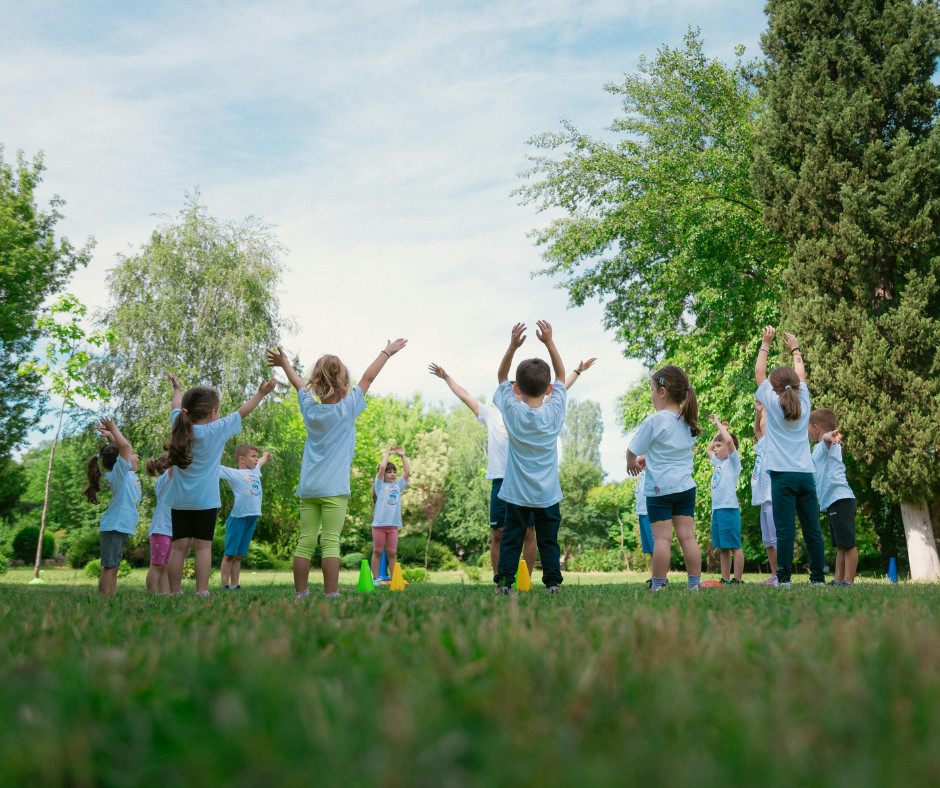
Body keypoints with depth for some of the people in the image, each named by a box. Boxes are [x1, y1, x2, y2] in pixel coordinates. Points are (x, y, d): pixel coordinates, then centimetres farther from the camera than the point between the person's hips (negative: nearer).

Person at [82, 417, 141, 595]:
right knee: (109, 567, -8)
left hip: (122, 527, 9)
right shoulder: (119, 474, -14)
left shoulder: (129, 473, 11)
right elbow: (124, 446, -29)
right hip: (114, 526, -9)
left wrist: (110, 435, 11)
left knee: (114, 568, 11)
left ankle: (112, 598, 15)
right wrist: (113, 430, -18)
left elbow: (122, 446, 24)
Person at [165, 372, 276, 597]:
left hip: (180, 501, 4)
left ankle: (175, 592, 8)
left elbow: (178, 408, 24)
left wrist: (177, 389, 44)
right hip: (205, 501, -4)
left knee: (179, 547, 5)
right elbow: (241, 413, 4)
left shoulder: (180, 426, 4)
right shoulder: (216, 430, -6)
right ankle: (202, 591, -2)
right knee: (203, 546, -1)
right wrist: (261, 393, 16)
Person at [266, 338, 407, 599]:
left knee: (306, 542, 5)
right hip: (334, 488, -4)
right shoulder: (347, 408, -3)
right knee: (331, 543, -5)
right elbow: (368, 378, 7)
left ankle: (300, 593, 9)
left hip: (307, 488, 4)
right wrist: (387, 352, 18)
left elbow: (299, 384, 24)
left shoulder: (310, 409, 7)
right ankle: (330, 595, -4)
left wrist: (284, 363, 43)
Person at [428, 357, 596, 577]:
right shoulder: (492, 414, 14)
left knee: (529, 532, 1)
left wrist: (577, 371, 21)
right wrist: (446, 377, 24)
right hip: (501, 480, 0)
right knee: (498, 534, 2)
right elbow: (464, 396, 20)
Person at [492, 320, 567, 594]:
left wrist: (513, 346, -3)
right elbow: (561, 376, 6)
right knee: (548, 541, 8)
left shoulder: (512, 411, -9)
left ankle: (503, 583, 4)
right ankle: (553, 583, 7)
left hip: (516, 492, 0)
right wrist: (549, 342, 2)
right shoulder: (554, 412, -8)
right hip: (548, 493, 0)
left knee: (511, 539, 6)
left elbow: (501, 376, 5)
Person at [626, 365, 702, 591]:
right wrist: (647, 458, 26)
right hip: (686, 486, 5)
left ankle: (658, 584, 4)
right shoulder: (689, 422, 7)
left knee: (662, 538, -2)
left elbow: (632, 451, -6)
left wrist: (632, 463, 16)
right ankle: (694, 583, 10)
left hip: (659, 488, -5)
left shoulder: (653, 421, -13)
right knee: (687, 536, 7)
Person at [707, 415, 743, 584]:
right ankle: (725, 579, 12)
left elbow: (729, 440, -20)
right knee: (723, 547, 9)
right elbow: (708, 449, 36)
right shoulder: (718, 462, 18)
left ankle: (738, 580, -4)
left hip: (729, 508, -8)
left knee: (734, 545, -5)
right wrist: (719, 430, 29)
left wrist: (719, 424, -8)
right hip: (716, 509, 8)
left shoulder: (733, 461, -3)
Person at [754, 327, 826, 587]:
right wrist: (795, 348, 36)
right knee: (812, 529, 5)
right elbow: (801, 376, 25)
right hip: (806, 475, 4)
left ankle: (783, 578, -6)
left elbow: (759, 372, 10)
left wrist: (765, 345, 19)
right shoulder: (803, 404, 8)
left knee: (785, 530, -6)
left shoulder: (773, 403, 0)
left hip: (782, 475, -4)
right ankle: (818, 577, 9)